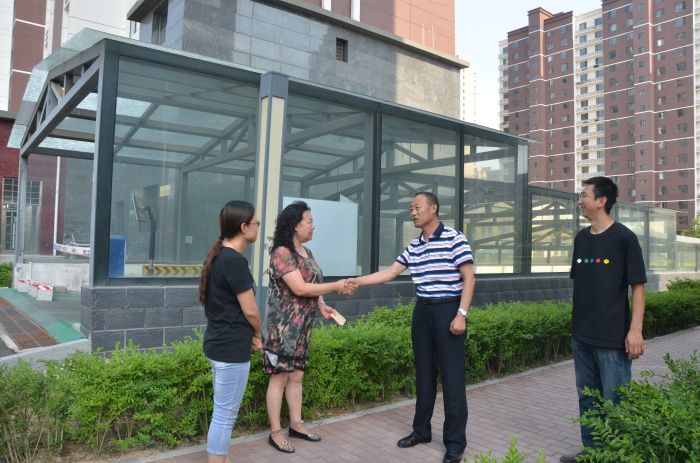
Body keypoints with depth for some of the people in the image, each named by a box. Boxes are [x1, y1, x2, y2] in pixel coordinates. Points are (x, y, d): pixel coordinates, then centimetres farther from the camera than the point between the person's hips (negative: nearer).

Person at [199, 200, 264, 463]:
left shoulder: (219, 256, 9)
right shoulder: (234, 261, -21)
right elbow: (250, 311, -17)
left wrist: (248, 335, 10)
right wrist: (257, 334, 3)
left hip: (219, 343, 10)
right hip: (232, 349, -10)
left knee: (223, 412, 20)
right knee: (225, 416, 2)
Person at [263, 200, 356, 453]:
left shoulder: (306, 252, 11)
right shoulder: (282, 253, -17)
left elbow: (313, 284, 16)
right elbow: (300, 288, -23)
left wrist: (322, 305, -2)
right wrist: (336, 287, -19)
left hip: (302, 326, 8)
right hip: (283, 326, -8)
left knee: (296, 376, 15)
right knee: (280, 377, 1)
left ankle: (296, 424, 26)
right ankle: (275, 432, 11)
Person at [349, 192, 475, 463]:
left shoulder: (455, 239, -9)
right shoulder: (413, 247, 10)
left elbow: (469, 279, -10)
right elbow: (389, 273, 12)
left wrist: (461, 314, -17)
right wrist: (357, 281, 5)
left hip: (448, 310, -6)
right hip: (422, 311, 6)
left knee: (452, 376, -2)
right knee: (424, 373, 14)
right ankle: (421, 430, 27)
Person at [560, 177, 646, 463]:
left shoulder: (623, 238, -8)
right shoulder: (581, 238, 9)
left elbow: (637, 286, -9)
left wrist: (635, 330, -16)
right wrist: (577, 322, 15)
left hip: (612, 336, -6)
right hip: (581, 335, 6)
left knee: (614, 401, 2)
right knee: (587, 396, 15)